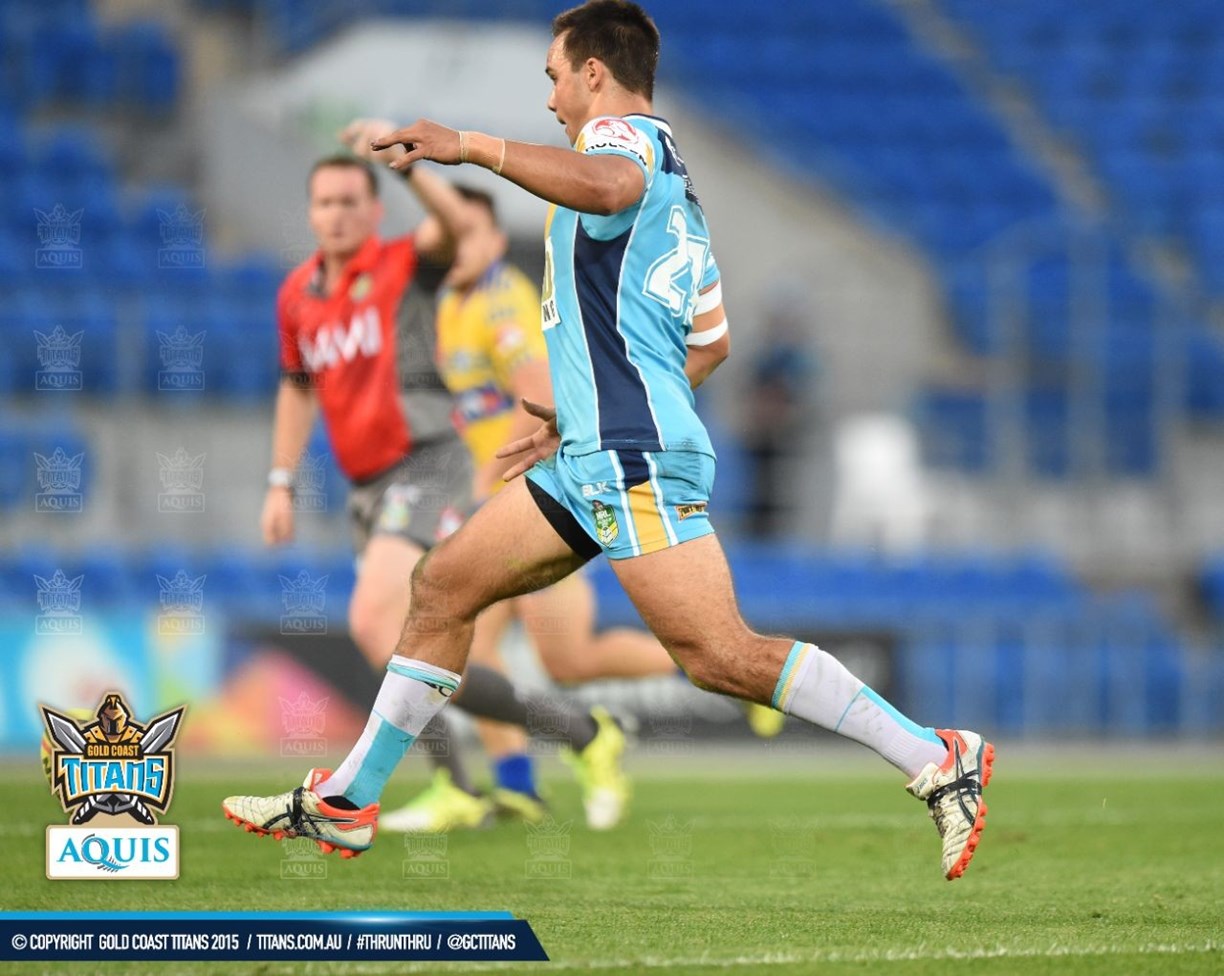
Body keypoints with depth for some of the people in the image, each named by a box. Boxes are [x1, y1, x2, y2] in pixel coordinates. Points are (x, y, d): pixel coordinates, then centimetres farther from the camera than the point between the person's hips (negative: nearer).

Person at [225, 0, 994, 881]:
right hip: (599, 458, 11)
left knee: (721, 656, -17)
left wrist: (475, 146, -35)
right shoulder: (676, 184, 24)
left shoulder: (629, 136, -7)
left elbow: (608, 184, -35)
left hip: (635, 460, -11)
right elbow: (710, 343, 28)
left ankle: (937, 760, -14)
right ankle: (344, 805, 20)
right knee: (443, 588, 14)